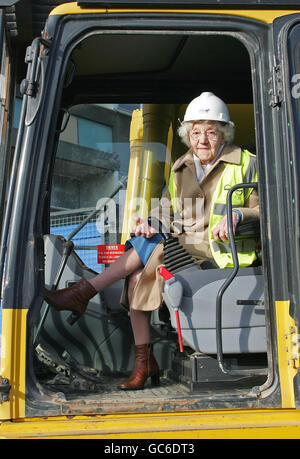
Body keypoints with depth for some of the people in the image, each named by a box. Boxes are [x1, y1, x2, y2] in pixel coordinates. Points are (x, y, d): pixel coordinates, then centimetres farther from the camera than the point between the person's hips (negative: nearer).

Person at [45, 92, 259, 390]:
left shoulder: (245, 164, 3)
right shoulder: (181, 167, 18)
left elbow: (263, 210, -1)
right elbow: (167, 210, 19)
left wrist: (237, 215, -23)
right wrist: (151, 223, -5)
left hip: (220, 250, -5)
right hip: (183, 247, 5)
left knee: (147, 246, -24)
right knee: (137, 276, -22)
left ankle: (85, 292, -10)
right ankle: (144, 362, -14)